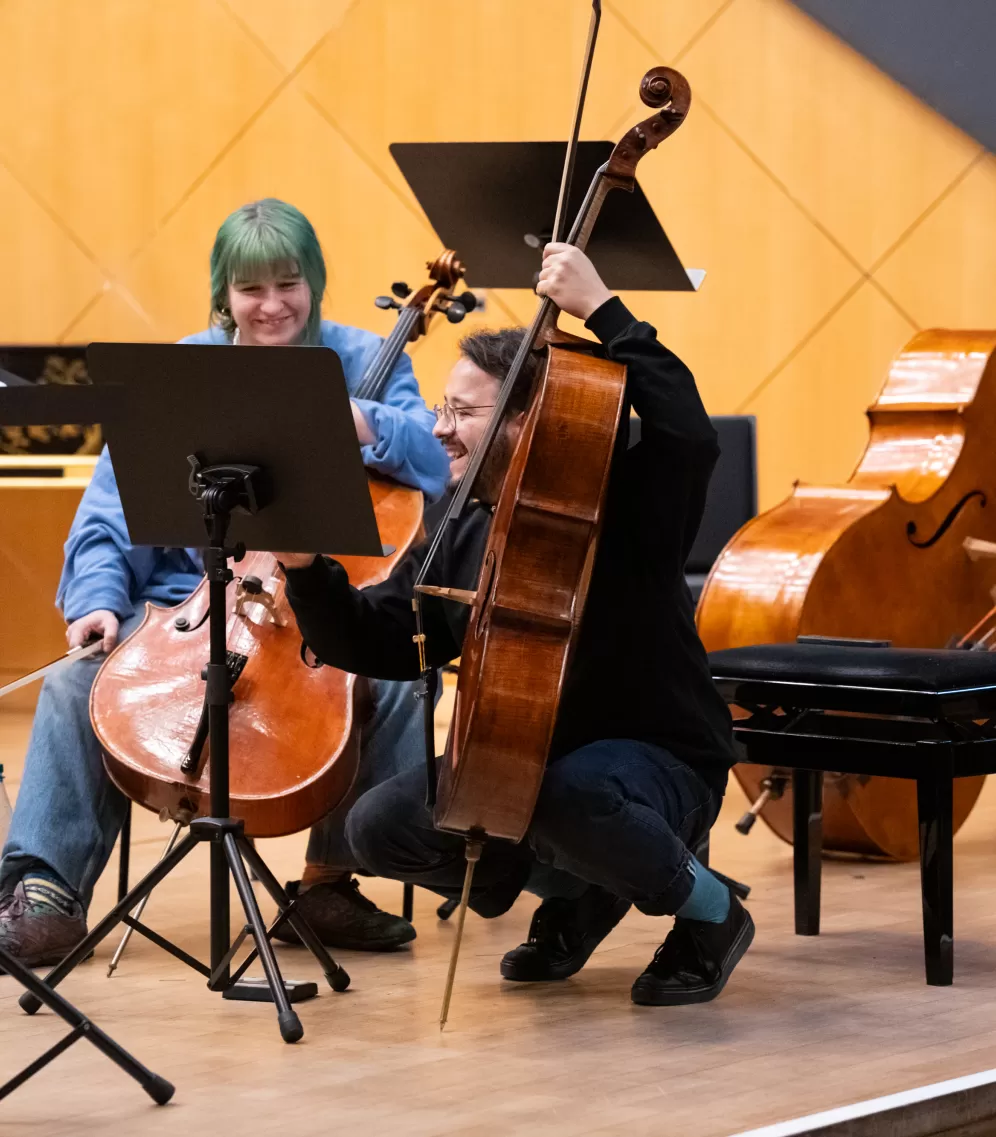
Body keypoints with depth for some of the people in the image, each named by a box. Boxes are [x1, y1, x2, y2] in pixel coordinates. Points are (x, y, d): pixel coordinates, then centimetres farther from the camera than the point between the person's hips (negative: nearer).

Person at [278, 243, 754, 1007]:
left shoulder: (618, 505, -14)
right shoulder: (460, 540, 6)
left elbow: (690, 438, -35)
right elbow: (377, 643, 3)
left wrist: (603, 310, -33)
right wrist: (307, 569, -14)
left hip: (656, 762, -7)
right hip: (526, 762, 7)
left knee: (571, 794, -40)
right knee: (380, 826, -10)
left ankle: (709, 913, -7)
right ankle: (575, 893, 14)